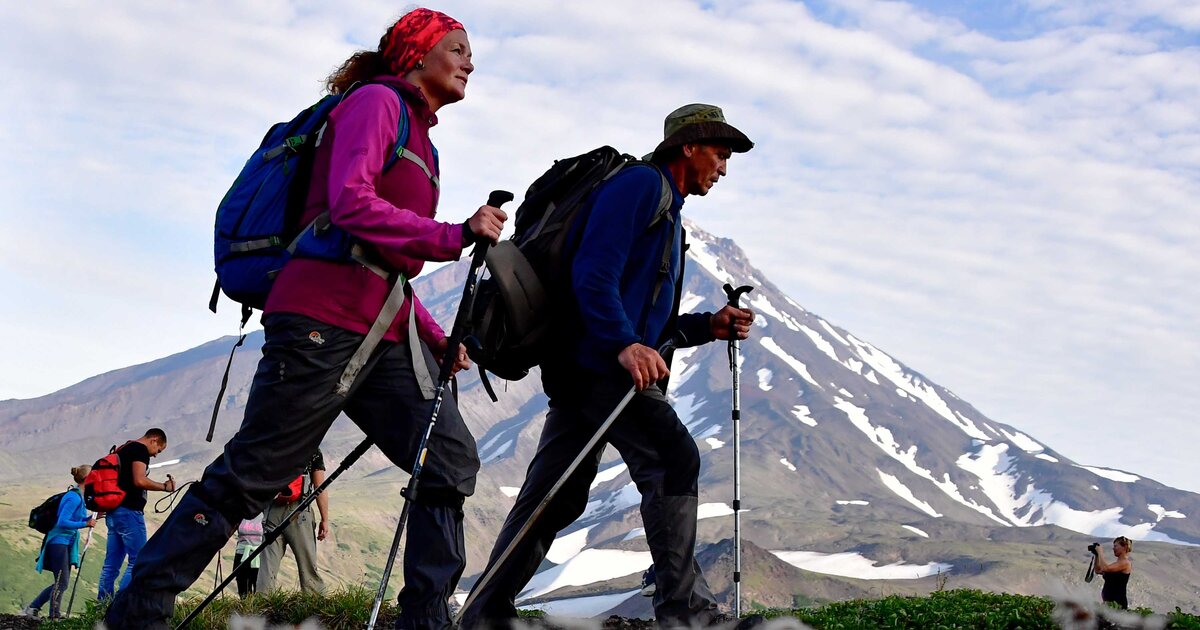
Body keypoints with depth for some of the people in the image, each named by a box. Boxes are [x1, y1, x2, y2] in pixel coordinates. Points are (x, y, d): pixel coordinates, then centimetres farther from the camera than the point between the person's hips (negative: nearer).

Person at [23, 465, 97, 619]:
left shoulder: (79, 496, 11)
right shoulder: (74, 497, -18)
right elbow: (63, 522, -23)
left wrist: (92, 518, 5)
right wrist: (85, 523, -21)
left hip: (66, 543, 10)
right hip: (59, 542, -10)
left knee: (61, 582, 14)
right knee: (62, 582, -6)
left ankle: (32, 608, 20)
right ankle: (54, 618, -1)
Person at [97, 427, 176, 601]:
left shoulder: (123, 449, 22)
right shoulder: (140, 449, -7)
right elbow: (139, 480, -19)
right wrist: (164, 486, -8)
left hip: (113, 512, 10)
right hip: (129, 511, -10)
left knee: (111, 565, 9)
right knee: (138, 561, -8)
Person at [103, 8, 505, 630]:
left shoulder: (419, 138, 25)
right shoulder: (376, 101, 0)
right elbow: (350, 204, -17)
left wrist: (436, 338, 16)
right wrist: (454, 236, -17)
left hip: (382, 337, 9)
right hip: (323, 322, -9)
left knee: (450, 459, -2)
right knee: (250, 475, -5)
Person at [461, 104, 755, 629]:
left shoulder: (668, 210, 28)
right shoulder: (640, 183, -3)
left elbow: (648, 320, 27)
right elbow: (593, 271, -17)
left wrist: (708, 326, 14)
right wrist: (625, 344, -26)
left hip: (582, 368, 10)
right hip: (599, 359, -10)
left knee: (556, 498, 9)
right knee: (673, 458, -15)